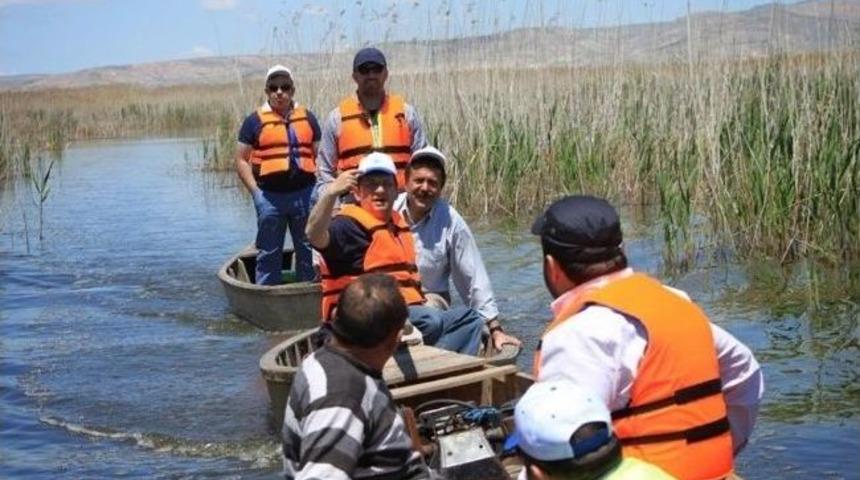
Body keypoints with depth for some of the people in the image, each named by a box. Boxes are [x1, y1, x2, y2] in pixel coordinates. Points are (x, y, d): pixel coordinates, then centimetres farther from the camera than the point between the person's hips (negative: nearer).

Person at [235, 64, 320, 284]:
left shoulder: (308, 117, 10)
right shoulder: (255, 121, 3)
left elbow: (319, 155, 12)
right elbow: (241, 160, 2)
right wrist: (255, 191, -7)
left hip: (304, 192, 2)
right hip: (270, 196, -2)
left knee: (308, 250, 11)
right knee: (269, 253, 7)